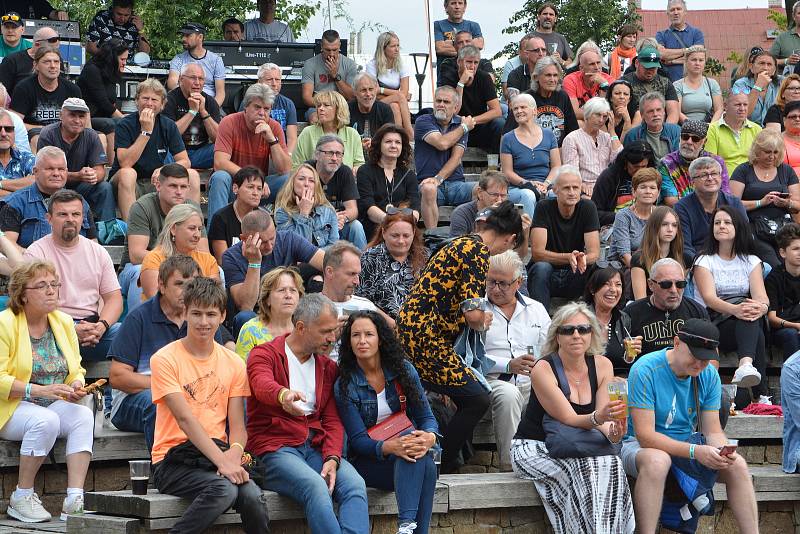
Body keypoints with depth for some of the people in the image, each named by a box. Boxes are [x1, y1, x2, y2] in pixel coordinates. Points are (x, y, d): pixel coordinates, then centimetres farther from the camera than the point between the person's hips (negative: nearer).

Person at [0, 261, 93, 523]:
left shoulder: (64, 322, 8)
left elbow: (76, 371, 12)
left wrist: (76, 388, -13)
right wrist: (39, 390, -27)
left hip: (53, 406, 6)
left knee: (84, 415, -24)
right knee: (46, 420, -35)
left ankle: (74, 499, -31)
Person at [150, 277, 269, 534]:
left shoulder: (234, 363, 10)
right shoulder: (165, 359, -4)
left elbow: (237, 425, 6)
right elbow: (185, 418, -13)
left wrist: (234, 453, -18)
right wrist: (221, 461, -23)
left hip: (218, 455, 4)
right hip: (173, 460, -4)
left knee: (252, 494, -27)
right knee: (224, 488, -33)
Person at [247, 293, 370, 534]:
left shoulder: (328, 367, 18)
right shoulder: (264, 355, 1)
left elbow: (333, 421, 11)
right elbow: (263, 386, -23)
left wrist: (332, 458, -10)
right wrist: (284, 395, -48)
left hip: (316, 449, 5)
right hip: (274, 448, -5)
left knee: (355, 484, -25)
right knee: (316, 486, -34)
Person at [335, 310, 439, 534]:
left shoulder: (403, 370, 5)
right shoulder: (345, 385, -4)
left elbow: (426, 416, 3)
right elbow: (358, 440, -10)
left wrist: (430, 437, -23)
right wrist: (391, 447, -31)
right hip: (368, 460, -3)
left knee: (426, 463, -35)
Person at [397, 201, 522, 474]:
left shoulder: (462, 243, 17)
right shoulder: (478, 250, -12)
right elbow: (473, 314, -20)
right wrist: (482, 320, 1)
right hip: (424, 338, -10)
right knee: (477, 398, -7)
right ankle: (438, 468, -2)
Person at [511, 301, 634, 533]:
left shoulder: (602, 365, -1)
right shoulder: (543, 369, -15)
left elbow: (601, 419, -6)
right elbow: (568, 419, -20)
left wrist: (612, 431, -31)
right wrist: (598, 418, -41)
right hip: (534, 448, -4)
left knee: (612, 465, -28)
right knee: (582, 469, -33)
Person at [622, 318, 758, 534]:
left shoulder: (709, 375, -2)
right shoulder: (646, 370, -21)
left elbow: (713, 431, 0)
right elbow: (645, 435, -24)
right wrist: (694, 451, -33)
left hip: (686, 447, 6)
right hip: (639, 445, -6)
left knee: (737, 465, -15)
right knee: (657, 460, -39)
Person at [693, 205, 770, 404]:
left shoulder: (751, 261, 15)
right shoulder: (704, 261, 6)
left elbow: (761, 296, -4)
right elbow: (709, 298, -13)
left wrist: (762, 307, -31)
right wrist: (735, 309, -35)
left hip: (744, 327, 2)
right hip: (714, 325, -2)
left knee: (750, 311, -34)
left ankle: (746, 365, -59)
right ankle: (761, 394, -47)